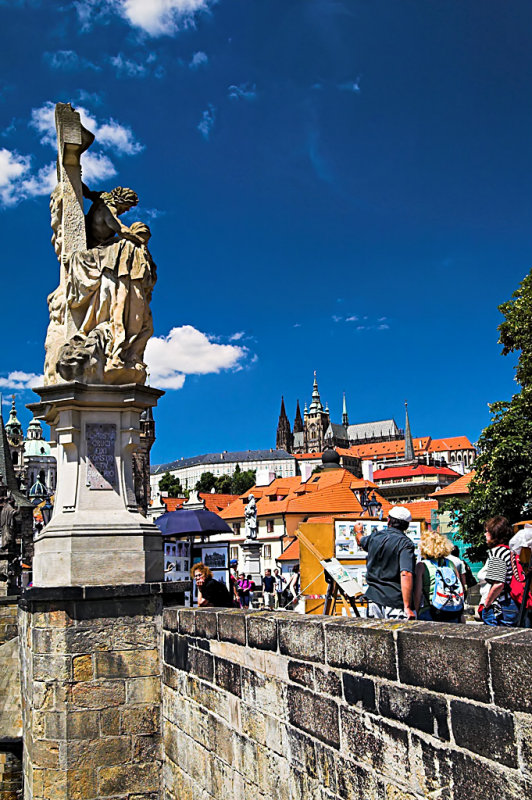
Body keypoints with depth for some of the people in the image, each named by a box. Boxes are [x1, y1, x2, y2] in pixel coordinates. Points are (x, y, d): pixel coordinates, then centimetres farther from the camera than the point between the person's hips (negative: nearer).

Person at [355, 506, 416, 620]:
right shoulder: (405, 543, -11)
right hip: (396, 603, -6)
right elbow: (406, 574, -23)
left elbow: (360, 541, 33)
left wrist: (358, 531, 57)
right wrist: (407, 607, -23)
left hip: (374, 599, 6)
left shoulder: (375, 537, 7)